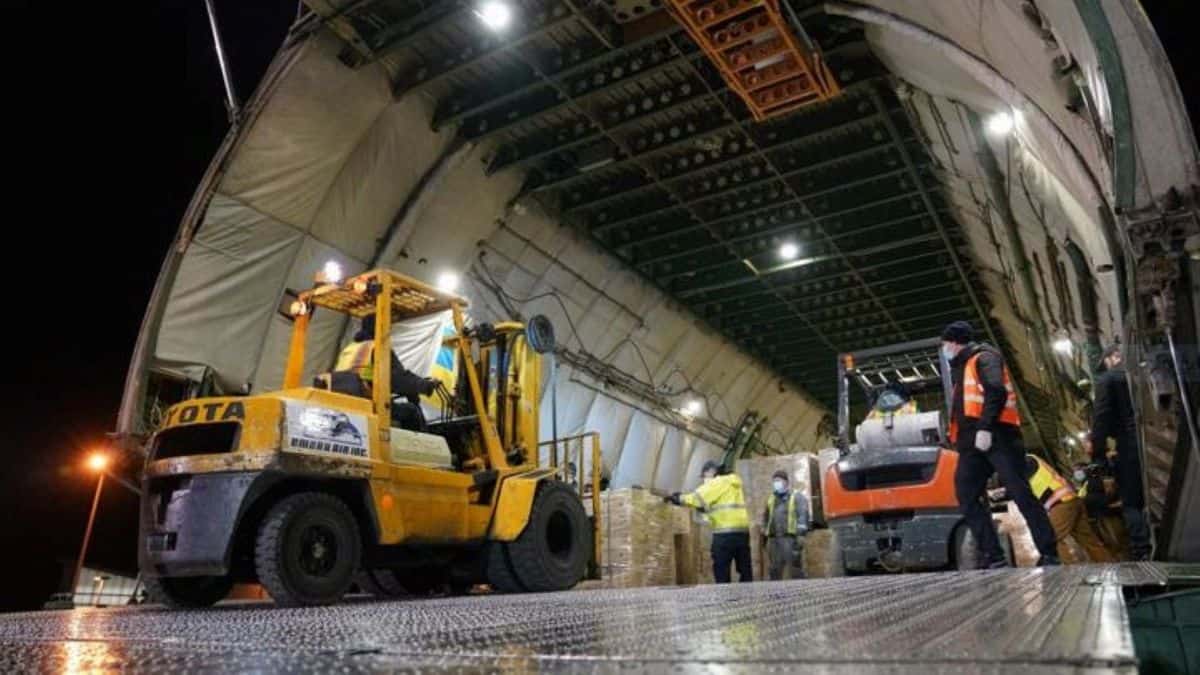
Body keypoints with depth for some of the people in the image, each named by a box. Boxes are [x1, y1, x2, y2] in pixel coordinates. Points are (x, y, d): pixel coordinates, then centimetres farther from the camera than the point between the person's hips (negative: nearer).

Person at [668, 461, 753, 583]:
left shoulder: (718, 482, -3)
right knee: (745, 569, 11)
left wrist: (679, 498, 3)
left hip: (726, 533, -8)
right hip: (743, 530, 8)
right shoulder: (733, 483, 22)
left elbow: (699, 498, -8)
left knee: (721, 571, -2)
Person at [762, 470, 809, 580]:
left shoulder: (797, 497, 4)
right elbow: (765, 517, 28)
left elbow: (803, 515, -7)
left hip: (790, 538, -6)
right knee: (774, 569, 8)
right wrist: (765, 535, 20)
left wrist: (801, 534, -17)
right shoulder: (771, 499, 21)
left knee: (795, 567, -7)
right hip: (774, 538, 6)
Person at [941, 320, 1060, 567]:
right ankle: (992, 556, -3)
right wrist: (958, 438, 18)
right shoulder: (961, 367, 29)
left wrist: (985, 428, -25)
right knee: (966, 496, -3)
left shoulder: (984, 357, 1)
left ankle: (1049, 555, -5)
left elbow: (996, 391, -16)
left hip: (996, 436, -9)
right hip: (972, 442, 9)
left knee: (1021, 494, -8)